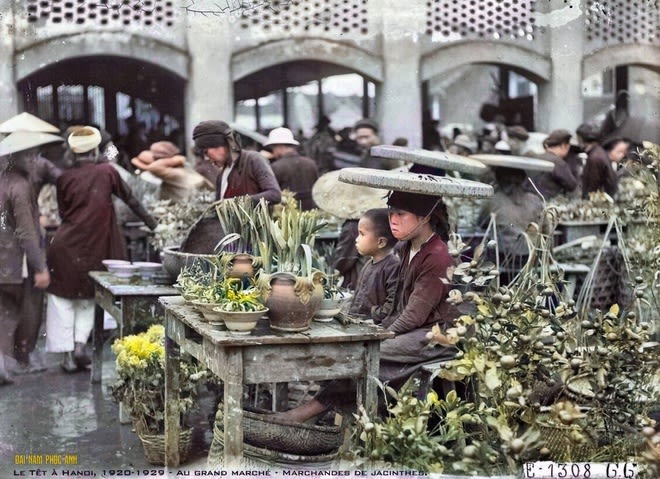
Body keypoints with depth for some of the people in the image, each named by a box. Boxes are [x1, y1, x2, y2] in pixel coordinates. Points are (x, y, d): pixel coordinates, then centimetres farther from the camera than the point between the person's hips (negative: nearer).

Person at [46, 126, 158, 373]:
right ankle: (80, 344, 2)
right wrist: (149, 220, 23)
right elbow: (129, 198, 10)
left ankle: (67, 354, 4)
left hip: (65, 246, 0)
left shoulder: (64, 178, 0)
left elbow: (62, 212, 8)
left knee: (62, 301, 8)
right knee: (87, 299, 17)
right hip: (95, 248, 0)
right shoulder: (107, 171, -1)